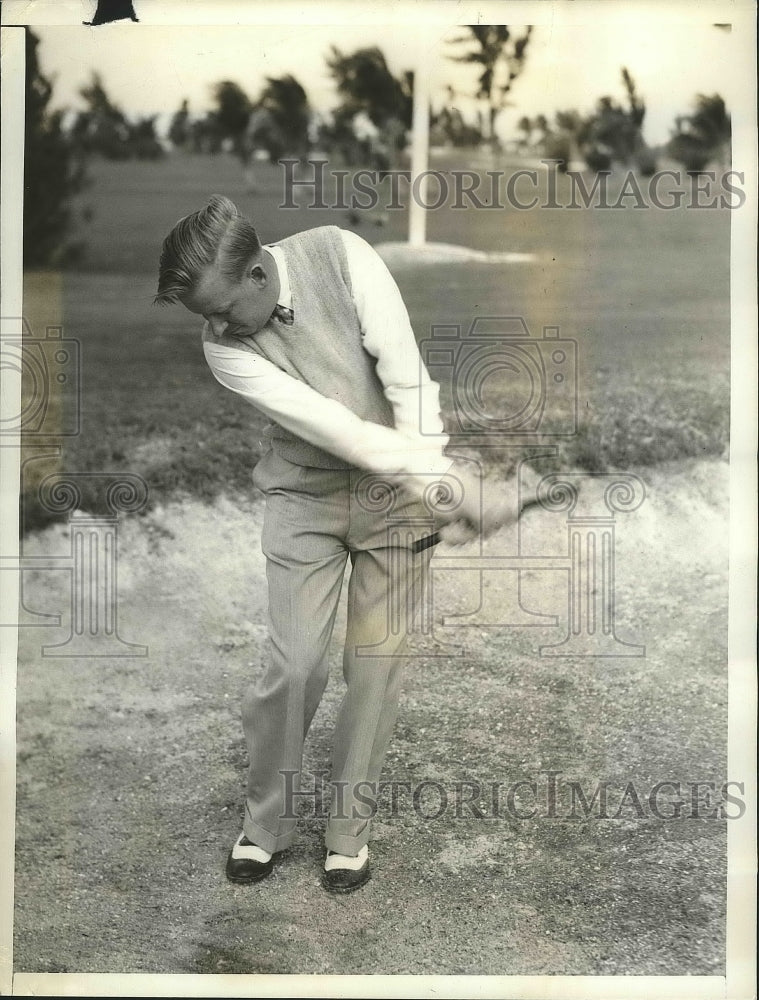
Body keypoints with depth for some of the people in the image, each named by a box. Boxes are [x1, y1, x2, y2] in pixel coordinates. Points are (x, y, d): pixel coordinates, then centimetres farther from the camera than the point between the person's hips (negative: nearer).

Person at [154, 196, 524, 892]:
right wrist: (454, 485, -32)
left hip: (399, 492, 0)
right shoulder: (224, 348, -17)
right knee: (294, 667, -4)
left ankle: (350, 826, 23)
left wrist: (430, 486, -27)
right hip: (307, 498, 0)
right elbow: (329, 425, -25)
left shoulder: (338, 255, -17)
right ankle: (266, 821, 21)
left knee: (376, 665, 4)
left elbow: (406, 376, -20)